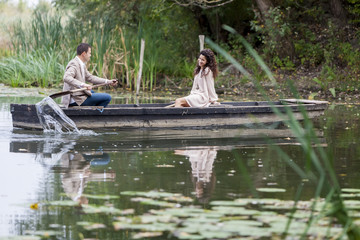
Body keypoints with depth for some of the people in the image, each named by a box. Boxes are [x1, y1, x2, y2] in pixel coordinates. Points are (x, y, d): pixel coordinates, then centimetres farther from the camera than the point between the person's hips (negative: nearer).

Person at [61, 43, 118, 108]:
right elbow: (66, 78, -33)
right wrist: (83, 85, -42)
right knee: (107, 97, -9)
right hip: (76, 100, -11)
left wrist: (108, 82, 16)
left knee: (92, 92, 41)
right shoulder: (74, 64, -17)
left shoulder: (82, 64, 13)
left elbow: (89, 77, 20)